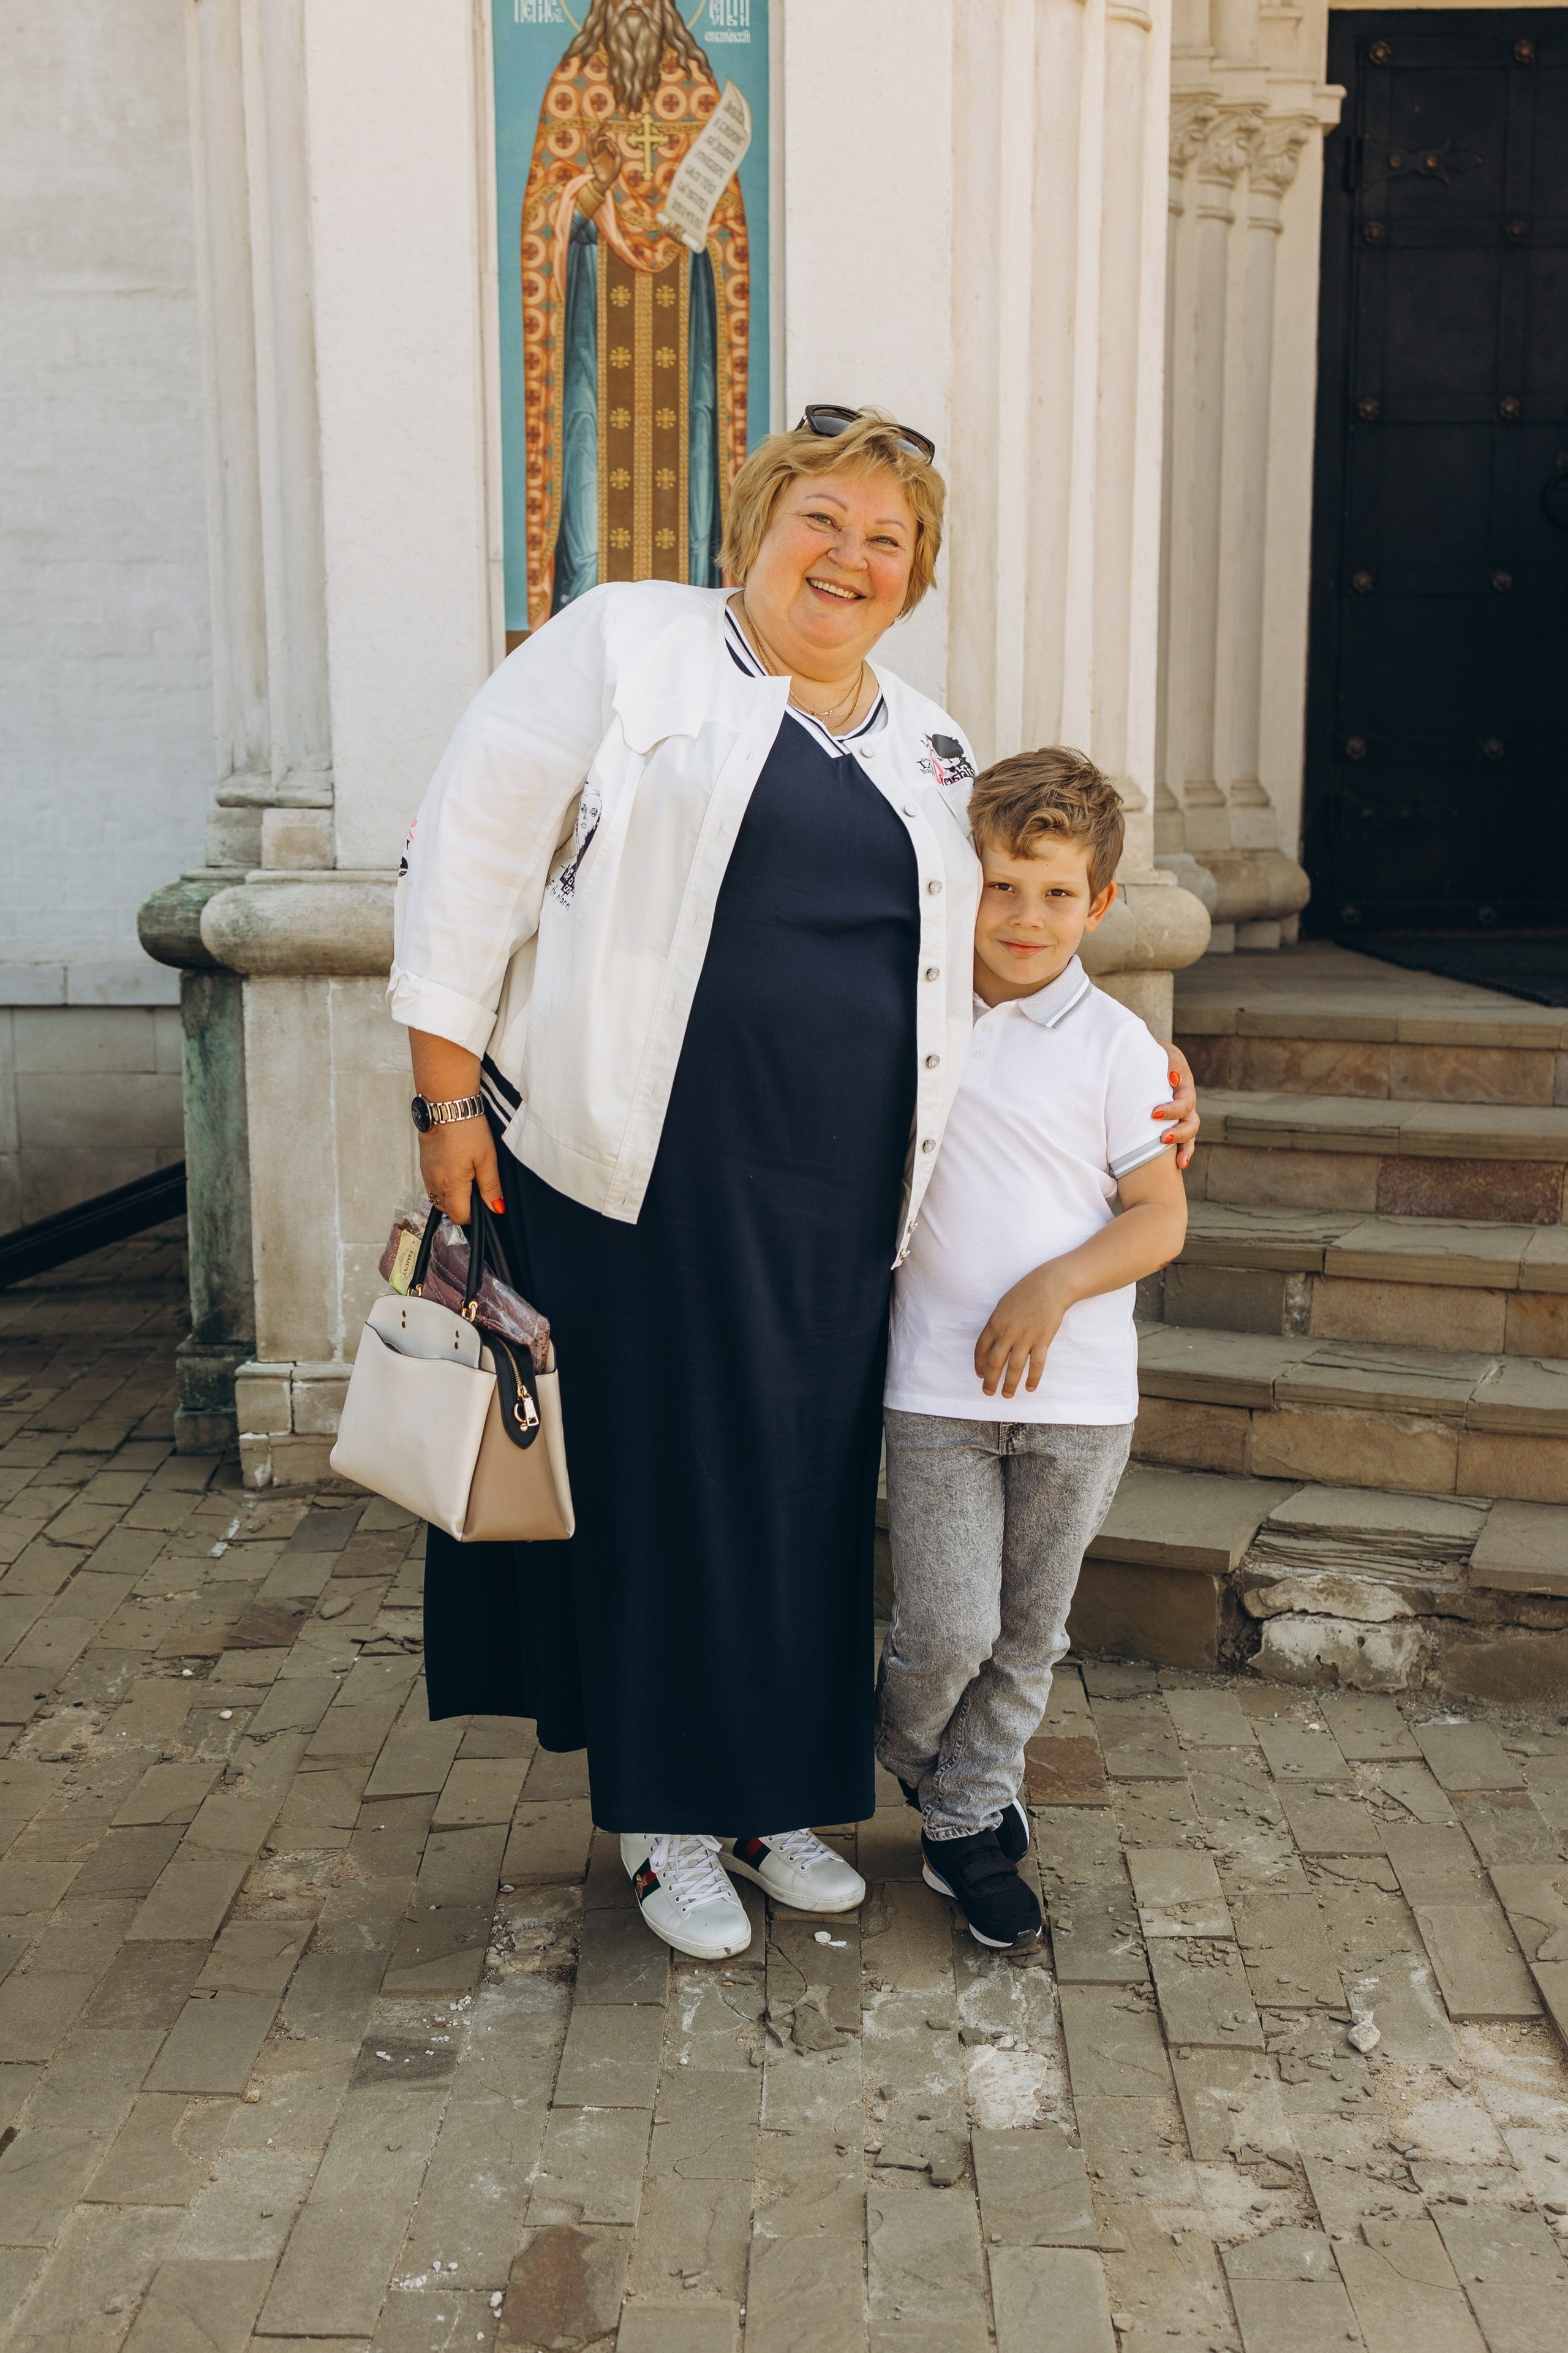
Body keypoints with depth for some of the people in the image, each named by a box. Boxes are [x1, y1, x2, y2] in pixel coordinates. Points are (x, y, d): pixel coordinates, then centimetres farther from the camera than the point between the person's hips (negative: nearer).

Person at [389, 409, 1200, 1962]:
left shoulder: (930, 753, 17)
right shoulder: (624, 645, 0)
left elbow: (983, 965, 26)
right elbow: (467, 856, -4)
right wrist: (450, 1093, -9)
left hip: (837, 1193, 5)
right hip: (649, 1173, -5)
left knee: (808, 1480, 11)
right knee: (664, 1473, 3)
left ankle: (775, 1793, 29)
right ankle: (667, 1817, 20)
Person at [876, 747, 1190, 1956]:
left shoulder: (1115, 1045, -3)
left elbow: (1161, 1216, -3)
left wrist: (1056, 1285, -17)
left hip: (1078, 1393, 0)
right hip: (937, 1385, 0)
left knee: (1030, 1629, 11)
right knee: (946, 1630, -4)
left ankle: (969, 1823, 29)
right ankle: (900, 1756, 28)